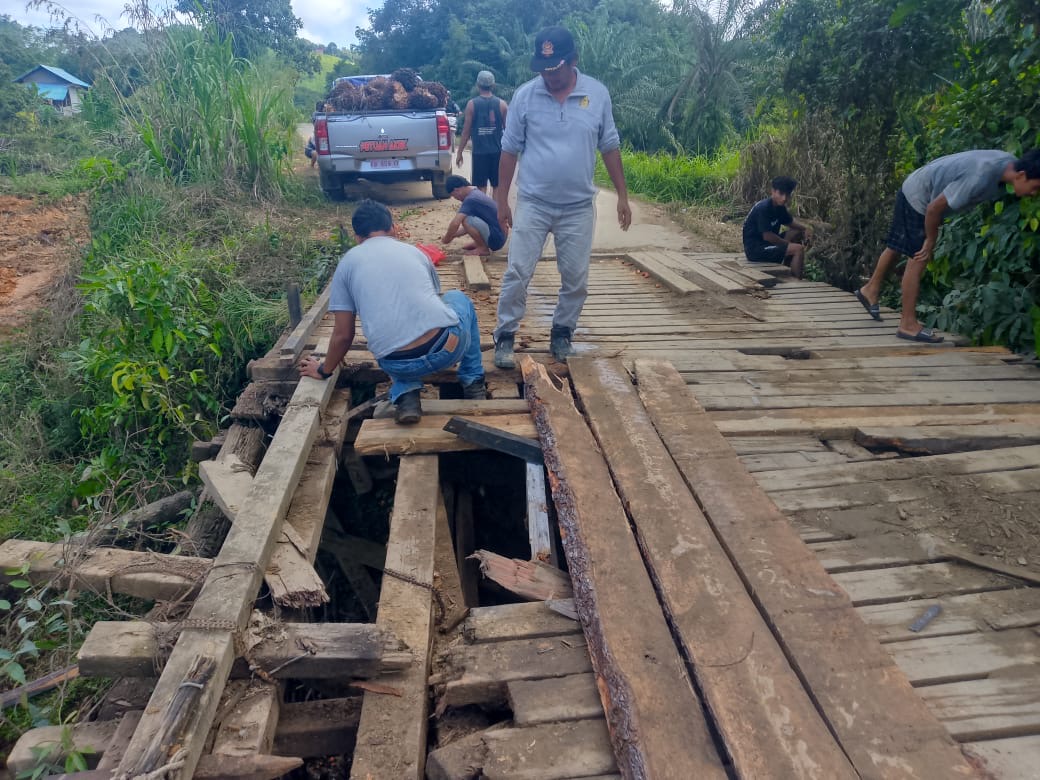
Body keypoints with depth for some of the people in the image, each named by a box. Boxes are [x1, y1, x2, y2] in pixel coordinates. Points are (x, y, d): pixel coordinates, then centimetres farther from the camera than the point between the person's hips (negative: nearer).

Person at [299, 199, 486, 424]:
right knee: (458, 298, 34)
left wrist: (324, 370, 31)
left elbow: (343, 335, 12)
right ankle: (473, 382, 31)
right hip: (447, 347, 1)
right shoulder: (414, 251, 21)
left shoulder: (348, 262, 14)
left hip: (399, 365, -1)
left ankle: (405, 395, 10)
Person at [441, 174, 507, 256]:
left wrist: (446, 240, -10)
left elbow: (455, 224, -27)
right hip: (498, 237, 10)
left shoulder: (470, 199, -19)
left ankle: (483, 249, -8)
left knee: (466, 220, -23)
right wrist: (454, 235, 18)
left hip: (495, 239, -10)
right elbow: (471, 225, 22)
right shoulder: (476, 193, 12)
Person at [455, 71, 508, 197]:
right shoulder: (501, 104, 1)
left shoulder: (472, 104, -2)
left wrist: (459, 152, 5)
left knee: (481, 188, 4)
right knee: (497, 187, 9)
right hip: (497, 151, 1)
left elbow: (466, 132, -2)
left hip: (479, 152, -1)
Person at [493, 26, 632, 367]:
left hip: (579, 207, 2)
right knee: (517, 273, -3)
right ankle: (505, 337, 9)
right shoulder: (525, 95, -4)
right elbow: (510, 150, 1)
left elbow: (610, 147, 6)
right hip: (532, 203, -1)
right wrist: (502, 199, 1)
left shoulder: (598, 94, -1)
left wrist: (622, 195, 3)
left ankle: (562, 333, 25)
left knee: (576, 278, 7)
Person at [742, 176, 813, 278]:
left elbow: (790, 223, 22)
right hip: (755, 248, -10)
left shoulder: (780, 207, 6)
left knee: (798, 233, 15)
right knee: (798, 249, -18)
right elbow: (767, 236, -24)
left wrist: (806, 228, 2)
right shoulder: (764, 208, -21)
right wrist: (789, 244, -12)